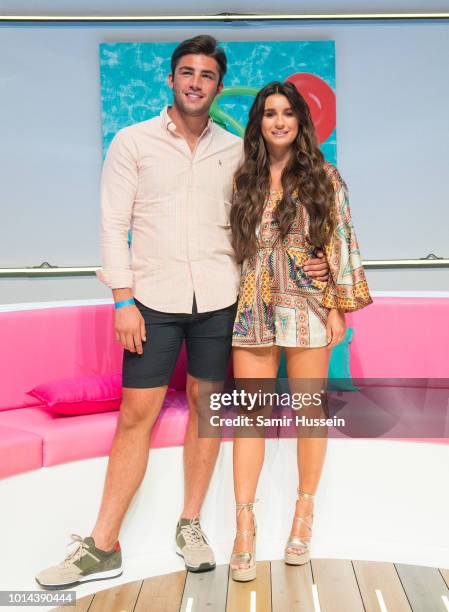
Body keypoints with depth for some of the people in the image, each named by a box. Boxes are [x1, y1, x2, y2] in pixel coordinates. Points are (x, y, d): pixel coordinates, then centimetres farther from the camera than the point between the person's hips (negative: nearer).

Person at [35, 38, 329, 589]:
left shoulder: (235, 150, 9)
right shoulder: (133, 142, 4)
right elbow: (114, 223, 0)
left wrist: (302, 261, -3)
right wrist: (123, 300, -8)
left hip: (218, 298, 2)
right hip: (154, 297, -2)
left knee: (206, 407, 8)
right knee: (135, 415, 0)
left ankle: (190, 525, 25)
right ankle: (102, 547, 12)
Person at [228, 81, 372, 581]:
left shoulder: (323, 178, 3)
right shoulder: (244, 179, 9)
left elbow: (341, 243, 0)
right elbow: (234, 245, 12)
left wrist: (340, 308, -5)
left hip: (307, 309, -2)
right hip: (253, 310, 2)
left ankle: (304, 513, 23)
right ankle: (244, 525, 9)